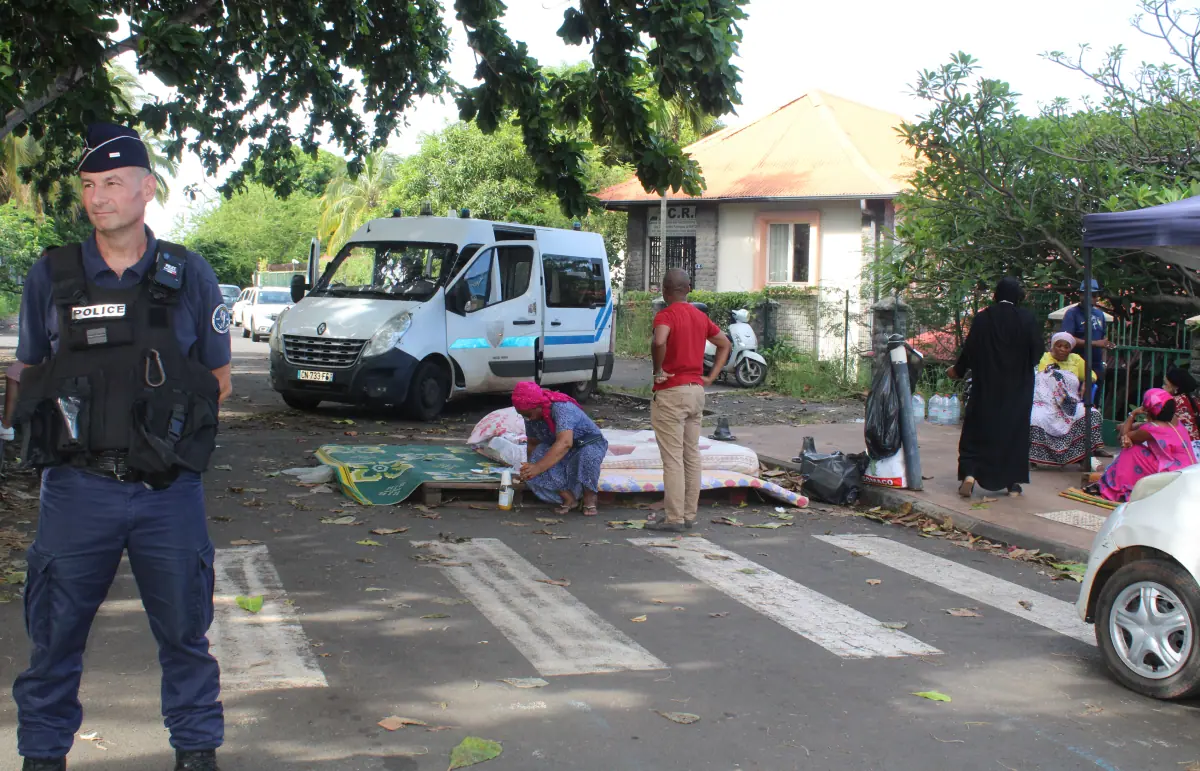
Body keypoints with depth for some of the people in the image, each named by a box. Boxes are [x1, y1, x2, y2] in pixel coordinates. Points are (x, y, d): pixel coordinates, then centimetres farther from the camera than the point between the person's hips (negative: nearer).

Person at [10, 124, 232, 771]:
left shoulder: (189, 276, 3)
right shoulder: (49, 277, 3)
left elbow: (218, 382, 9)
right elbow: (31, 377, 13)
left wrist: (159, 423, -1)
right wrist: (79, 426, 1)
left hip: (168, 491, 0)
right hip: (76, 490, 0)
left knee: (185, 629, 9)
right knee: (55, 632, 8)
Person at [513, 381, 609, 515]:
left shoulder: (561, 408, -33)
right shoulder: (531, 415, -10)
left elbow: (565, 443, -46)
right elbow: (533, 443, 3)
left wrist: (538, 467, -54)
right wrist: (530, 466, -11)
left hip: (589, 444, -5)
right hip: (556, 450, 5)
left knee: (587, 455, -41)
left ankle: (589, 497, -16)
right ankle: (568, 498, -15)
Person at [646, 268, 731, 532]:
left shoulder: (666, 316, -13)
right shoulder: (700, 316, 11)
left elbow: (659, 342, -33)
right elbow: (725, 344, 21)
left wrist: (658, 371, -18)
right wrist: (710, 377, 15)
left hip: (671, 393, -8)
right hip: (696, 391, 8)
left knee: (672, 458, -4)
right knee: (692, 455, 12)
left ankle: (673, 518, -2)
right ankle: (689, 513, 18)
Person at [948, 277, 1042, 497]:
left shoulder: (983, 318, -5)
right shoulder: (1027, 319, -6)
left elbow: (969, 349, -1)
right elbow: (1037, 351, -2)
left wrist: (957, 370, 16)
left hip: (986, 386, 0)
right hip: (1018, 388, 0)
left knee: (978, 429, 7)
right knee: (1015, 430, 10)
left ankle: (970, 473, -11)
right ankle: (1014, 483, 10)